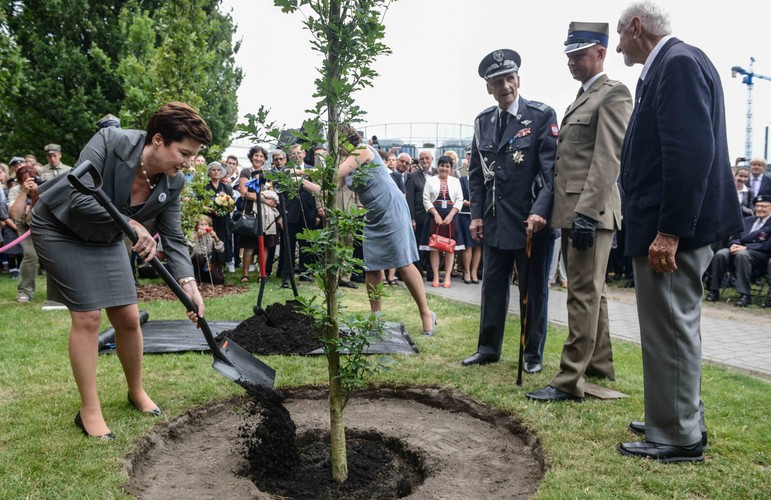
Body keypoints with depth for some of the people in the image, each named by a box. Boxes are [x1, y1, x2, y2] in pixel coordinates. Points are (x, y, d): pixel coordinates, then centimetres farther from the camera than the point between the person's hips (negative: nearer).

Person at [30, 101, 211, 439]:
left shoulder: (172, 183, -15)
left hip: (105, 238, 5)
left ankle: (137, 392, 26)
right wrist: (133, 225, -35)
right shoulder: (109, 141, -29)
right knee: (88, 316, -10)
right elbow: (81, 200, -33)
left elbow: (173, 239, -13)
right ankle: (89, 411, 4)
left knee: (128, 317, 2)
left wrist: (187, 282, -27)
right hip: (59, 229, -5)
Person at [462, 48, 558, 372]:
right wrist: (476, 214, 5)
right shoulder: (483, 122, 8)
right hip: (496, 221, 5)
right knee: (493, 285, 12)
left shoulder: (542, 115, -6)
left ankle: (534, 354, 22)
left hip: (533, 221, -4)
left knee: (533, 290, 6)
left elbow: (552, 168, -12)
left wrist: (540, 211, -23)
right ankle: (488, 348, 26)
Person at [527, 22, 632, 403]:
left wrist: (586, 213, -24)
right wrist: (563, 214, 16)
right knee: (589, 293, 14)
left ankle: (569, 382, -5)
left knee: (584, 295, -8)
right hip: (571, 211, 10)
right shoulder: (580, 99, 22)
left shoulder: (613, 94, -6)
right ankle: (599, 368, 25)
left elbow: (607, 159, -17)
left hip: (591, 212, -10)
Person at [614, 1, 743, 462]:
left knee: (670, 330, -2)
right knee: (674, 328, 18)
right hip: (667, 226, 10)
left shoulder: (678, 62, -13)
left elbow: (692, 152, -23)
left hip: (673, 229, -10)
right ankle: (681, 420, 32)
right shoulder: (669, 65, 16)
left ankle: (677, 439, 11)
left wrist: (669, 231, -24)